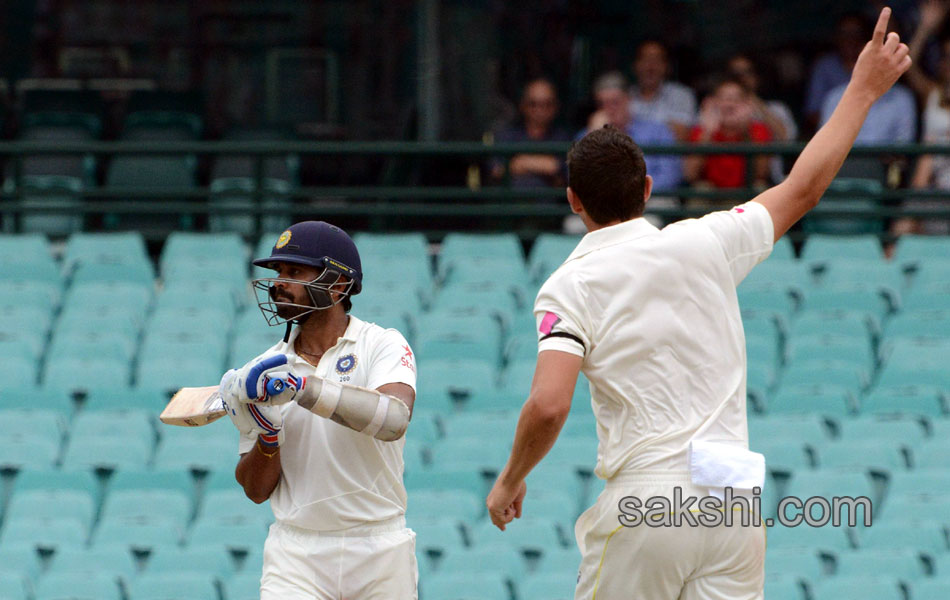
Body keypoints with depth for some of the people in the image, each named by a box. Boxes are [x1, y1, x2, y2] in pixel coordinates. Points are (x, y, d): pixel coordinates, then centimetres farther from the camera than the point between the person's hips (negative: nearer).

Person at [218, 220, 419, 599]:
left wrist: (303, 386, -28)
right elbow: (256, 490, 8)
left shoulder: (382, 347, -3)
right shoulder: (264, 372, 7)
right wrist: (266, 434, -12)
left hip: (379, 553, -2)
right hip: (296, 555, 2)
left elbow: (393, 419, -25)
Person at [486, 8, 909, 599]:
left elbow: (549, 406, -14)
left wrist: (511, 479, 3)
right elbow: (803, 189, 19)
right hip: (737, 502, 3)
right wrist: (863, 89, 29)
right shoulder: (705, 243, 7)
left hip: (644, 503, -3)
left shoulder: (568, 288, -2)